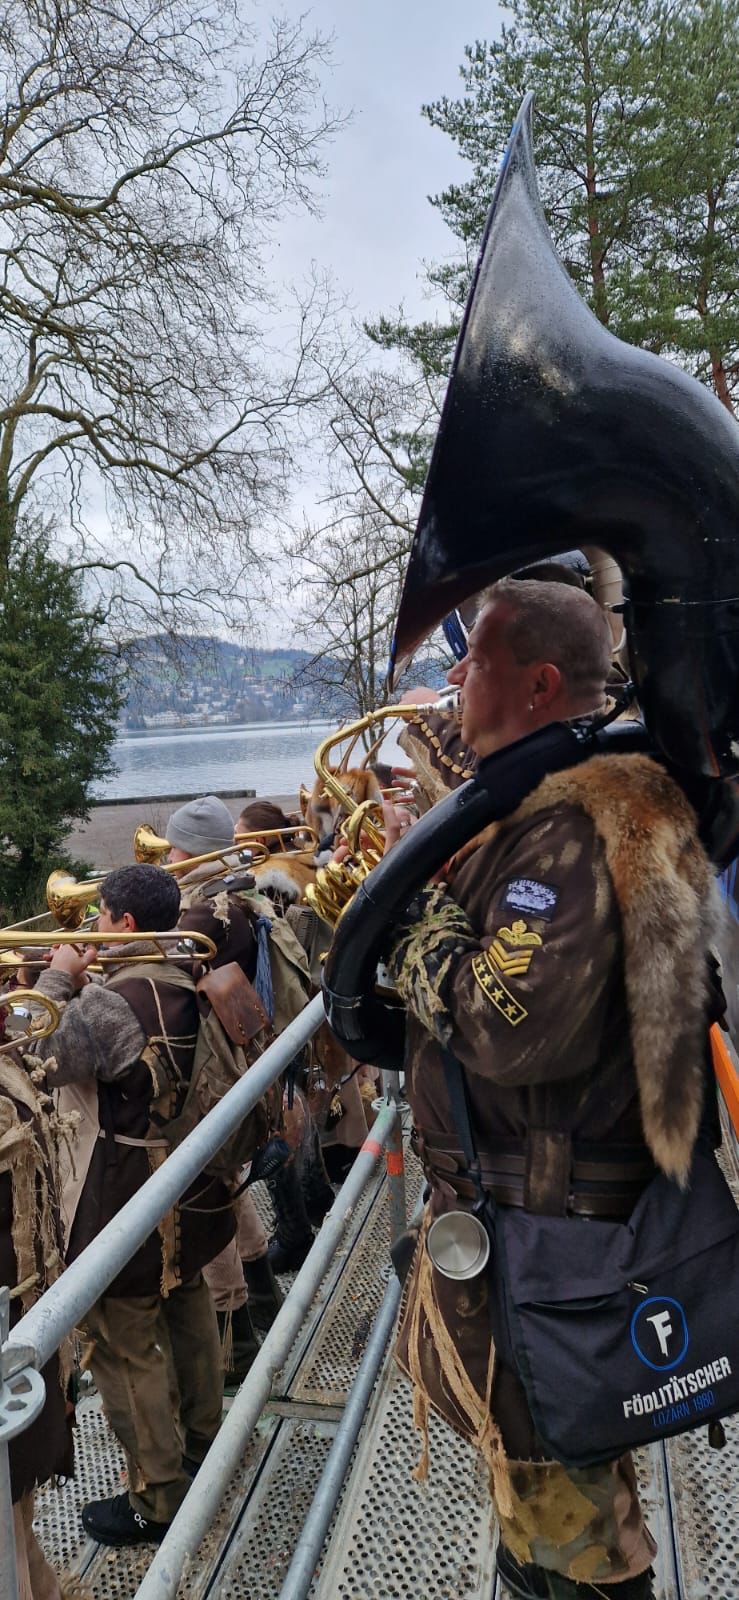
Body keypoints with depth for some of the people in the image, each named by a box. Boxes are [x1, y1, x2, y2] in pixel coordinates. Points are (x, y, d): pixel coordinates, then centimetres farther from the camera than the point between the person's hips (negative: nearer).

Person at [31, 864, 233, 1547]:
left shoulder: (111, 1003, -28)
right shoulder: (188, 986, -2)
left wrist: (57, 977, -13)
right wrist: (82, 983, 5)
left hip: (125, 1207, -9)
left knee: (127, 1348, 8)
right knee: (187, 1312, 25)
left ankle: (159, 1500, 23)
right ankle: (202, 1441, 46)